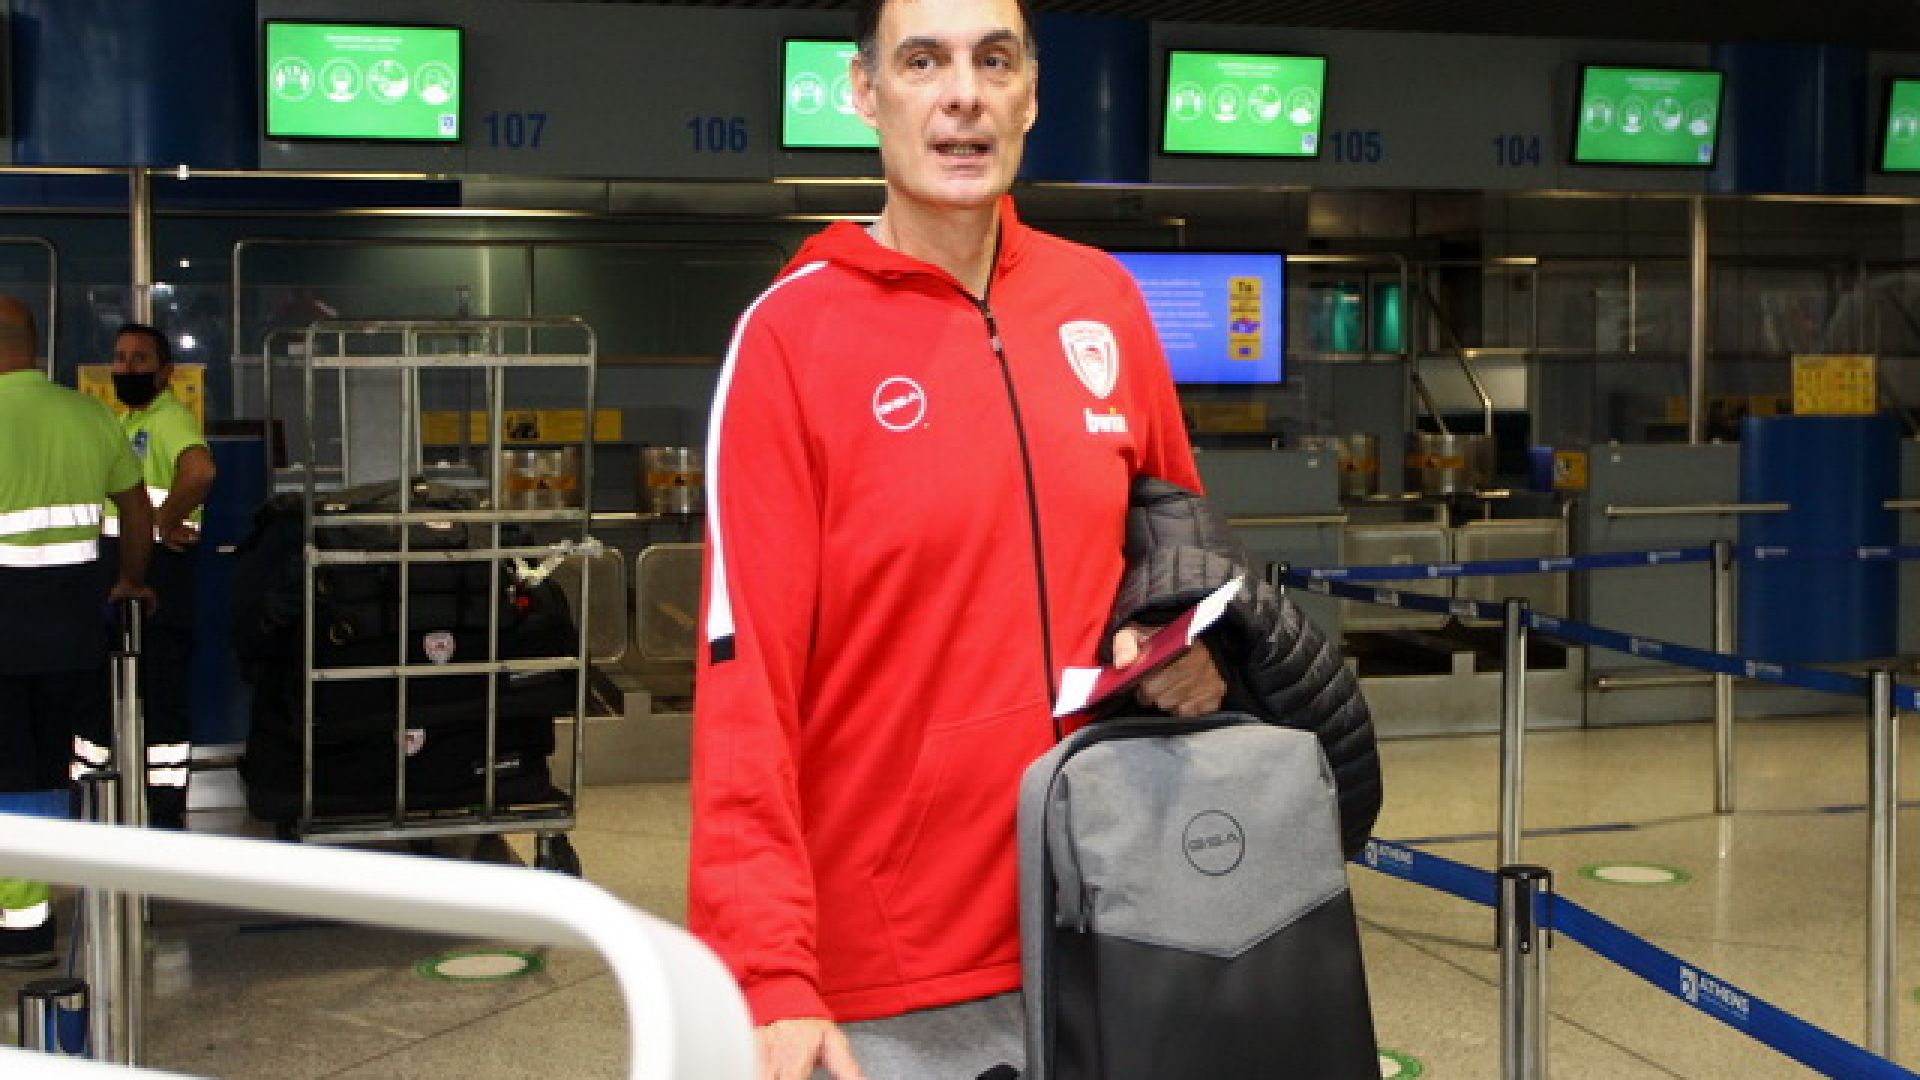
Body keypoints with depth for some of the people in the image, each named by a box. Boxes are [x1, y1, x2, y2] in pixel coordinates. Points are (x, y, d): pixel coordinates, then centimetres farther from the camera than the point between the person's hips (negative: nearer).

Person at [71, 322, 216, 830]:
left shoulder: (170, 418, -13)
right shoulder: (124, 421, 18)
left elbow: (200, 471, -35)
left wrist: (167, 523, -23)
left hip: (158, 574, -10)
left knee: (163, 697, -2)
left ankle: (166, 817, 6)